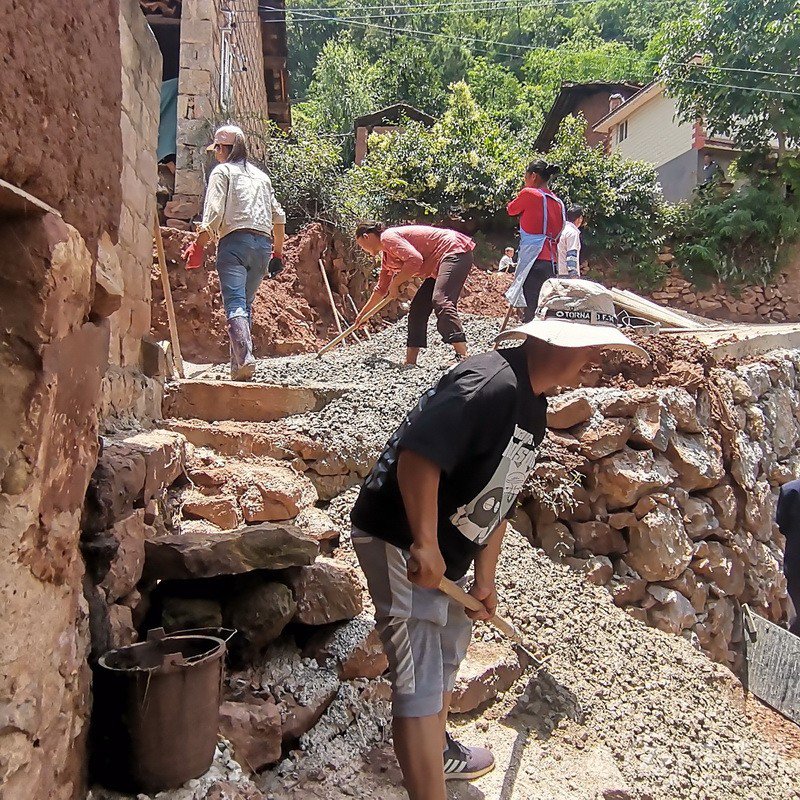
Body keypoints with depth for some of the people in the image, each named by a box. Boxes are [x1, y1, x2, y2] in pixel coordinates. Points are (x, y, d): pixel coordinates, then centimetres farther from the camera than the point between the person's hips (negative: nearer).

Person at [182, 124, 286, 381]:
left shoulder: (222, 171, 8)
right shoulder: (260, 175, 25)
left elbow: (214, 214, -7)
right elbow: (278, 216, 23)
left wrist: (198, 245, -5)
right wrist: (278, 253, 27)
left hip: (235, 241, -6)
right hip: (263, 244, 6)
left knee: (235, 303, -14)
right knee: (246, 303, 11)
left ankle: (245, 357, -33)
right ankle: (237, 365, 9)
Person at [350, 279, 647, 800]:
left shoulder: (533, 405, 8)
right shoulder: (492, 382, -26)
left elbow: (497, 499, 14)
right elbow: (417, 455, -36)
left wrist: (484, 578, 15)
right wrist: (425, 545, -29)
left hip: (445, 551, 11)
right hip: (402, 544, -11)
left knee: (448, 651, 28)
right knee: (421, 682, -6)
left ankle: (438, 753, 52)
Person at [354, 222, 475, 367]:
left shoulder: (388, 237, -13)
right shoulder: (386, 257, 18)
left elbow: (415, 259, -26)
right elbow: (381, 289, 31)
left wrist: (395, 284, -13)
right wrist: (363, 314, 39)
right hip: (437, 268, 11)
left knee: (440, 300, -29)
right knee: (417, 310, 6)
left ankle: (463, 357, -39)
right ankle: (410, 362, 7)